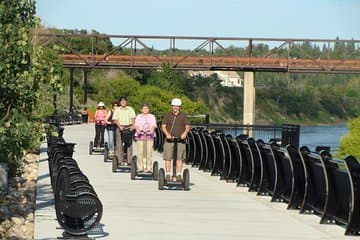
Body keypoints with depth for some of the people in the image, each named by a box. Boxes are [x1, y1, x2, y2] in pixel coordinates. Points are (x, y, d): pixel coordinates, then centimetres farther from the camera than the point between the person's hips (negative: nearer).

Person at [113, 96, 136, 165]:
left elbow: (133, 118, 2)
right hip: (120, 128, -1)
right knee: (119, 145, -4)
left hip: (129, 128, 1)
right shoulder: (117, 110, 7)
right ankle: (120, 160, -2)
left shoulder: (130, 109, 10)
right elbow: (115, 119, -1)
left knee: (129, 145, -1)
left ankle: (129, 160, 2)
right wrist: (120, 126, -17)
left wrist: (132, 125, -16)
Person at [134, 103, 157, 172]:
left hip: (149, 135, 0)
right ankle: (140, 167, -3)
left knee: (149, 152, -7)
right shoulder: (138, 117, 12)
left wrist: (152, 129, -24)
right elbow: (136, 125, -3)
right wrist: (138, 130, -26)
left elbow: (153, 125, -1)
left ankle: (149, 168, -4)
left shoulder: (152, 117, 13)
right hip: (140, 135, 0)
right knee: (140, 152, -7)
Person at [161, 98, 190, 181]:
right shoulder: (168, 115, 8)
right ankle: (167, 174, 5)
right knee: (168, 158, -1)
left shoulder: (183, 116, 9)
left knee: (179, 158, -3)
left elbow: (187, 127, 5)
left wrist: (185, 133, -16)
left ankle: (179, 175, 0)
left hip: (180, 140, 0)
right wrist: (167, 134, -16)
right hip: (169, 140, 0)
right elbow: (163, 126, 2)